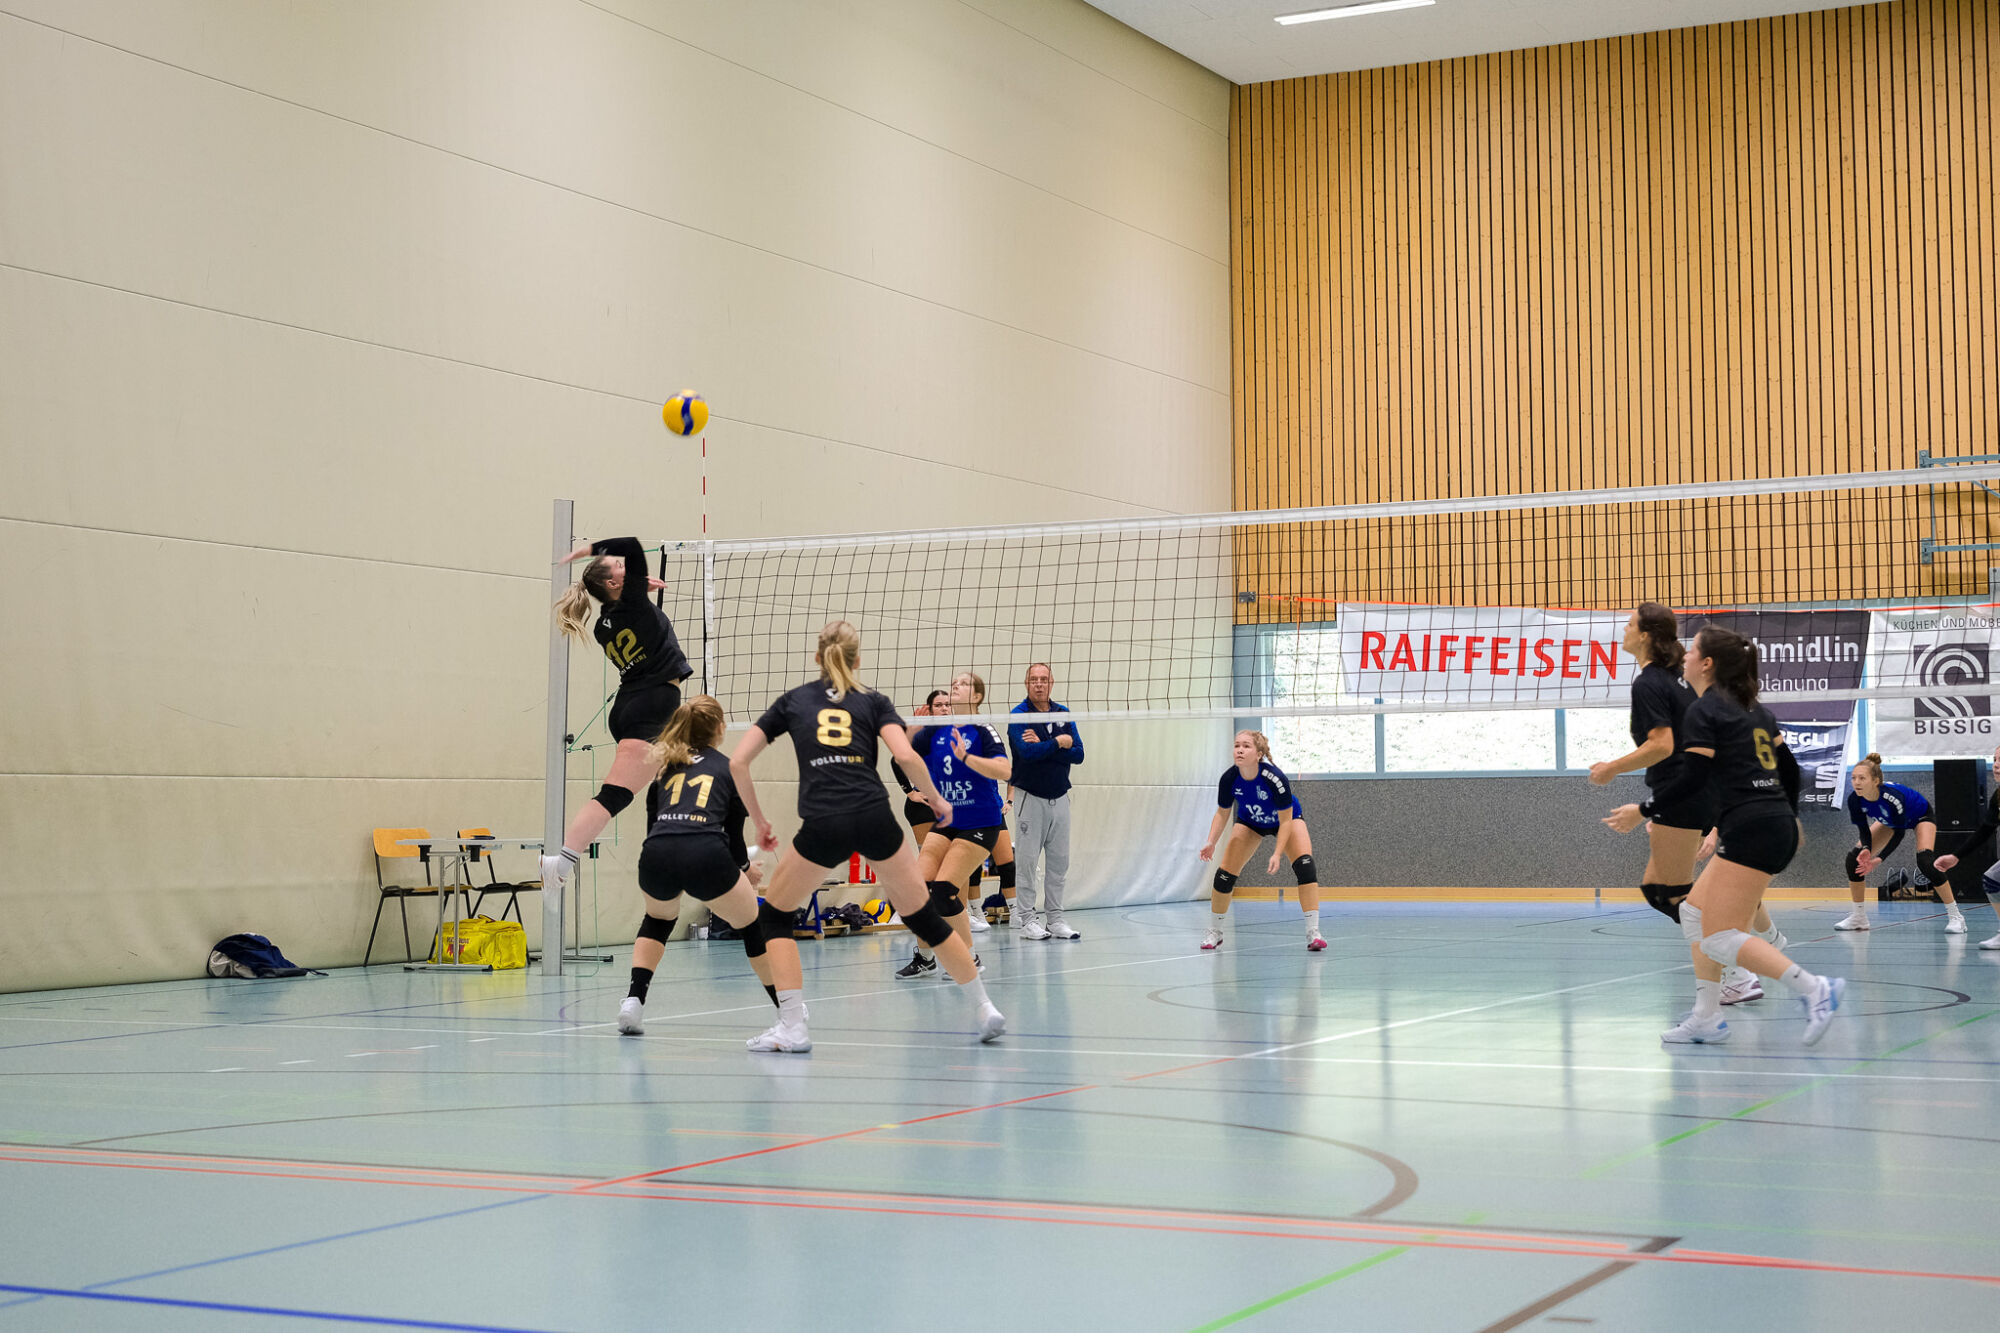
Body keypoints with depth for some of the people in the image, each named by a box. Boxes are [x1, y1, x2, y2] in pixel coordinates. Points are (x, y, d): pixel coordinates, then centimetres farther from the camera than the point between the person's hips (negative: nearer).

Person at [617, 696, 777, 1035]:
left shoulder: (665, 767, 27)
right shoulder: (729, 768, 18)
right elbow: (734, 833, 16)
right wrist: (746, 869, 35)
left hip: (655, 855, 3)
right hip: (706, 855, -3)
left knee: (659, 919, 34)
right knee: (753, 926, 20)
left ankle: (633, 1001, 16)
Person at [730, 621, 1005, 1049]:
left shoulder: (792, 701, 18)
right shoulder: (872, 702, 16)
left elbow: (738, 762, 12)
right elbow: (906, 757, -1)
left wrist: (759, 821, 20)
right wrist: (935, 798, 15)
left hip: (822, 825, -1)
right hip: (874, 819, 1)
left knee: (775, 913, 19)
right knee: (921, 915, 17)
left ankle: (792, 1027, 7)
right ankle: (984, 1010, 21)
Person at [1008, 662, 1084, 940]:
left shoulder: (1063, 714, 7)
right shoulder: (1019, 715, -7)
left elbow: (1078, 754, -3)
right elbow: (1027, 752, -22)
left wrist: (1042, 746, -15)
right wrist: (1059, 743, -11)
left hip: (1059, 797, 5)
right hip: (1029, 796, -5)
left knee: (1059, 861, 6)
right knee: (1027, 860, -3)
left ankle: (1055, 918, 12)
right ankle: (1026, 918, 2)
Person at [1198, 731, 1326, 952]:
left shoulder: (1274, 778, -39)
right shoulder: (1229, 778, -28)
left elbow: (1286, 820, -29)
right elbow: (1222, 814, -11)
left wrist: (1278, 853, -37)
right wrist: (1211, 842, -25)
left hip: (1287, 818, -3)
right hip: (1250, 822, 3)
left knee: (1305, 865, -26)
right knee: (1224, 874, -6)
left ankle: (1313, 933, -24)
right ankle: (1214, 933, 15)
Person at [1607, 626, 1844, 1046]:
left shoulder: (1702, 711, -7)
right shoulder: (1754, 709, 18)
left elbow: (1691, 780, -14)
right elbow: (1789, 769, 22)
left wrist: (1642, 811, -4)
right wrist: (1790, 816, 37)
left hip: (1750, 829, -10)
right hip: (1778, 825, 10)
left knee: (1720, 939, -9)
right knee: (1694, 913, 16)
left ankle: (1815, 989, -17)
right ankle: (1706, 1019, 14)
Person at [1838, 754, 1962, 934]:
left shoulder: (1892, 797, -43)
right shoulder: (1855, 800, -28)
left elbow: (1899, 833, -31)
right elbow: (1863, 829, -14)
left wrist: (1879, 859, -37)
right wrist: (1866, 849, -34)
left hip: (1920, 816, -6)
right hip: (1889, 820, 6)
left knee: (1925, 861, -29)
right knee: (1854, 858, -7)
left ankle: (1955, 916, -16)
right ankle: (1859, 917, 7)